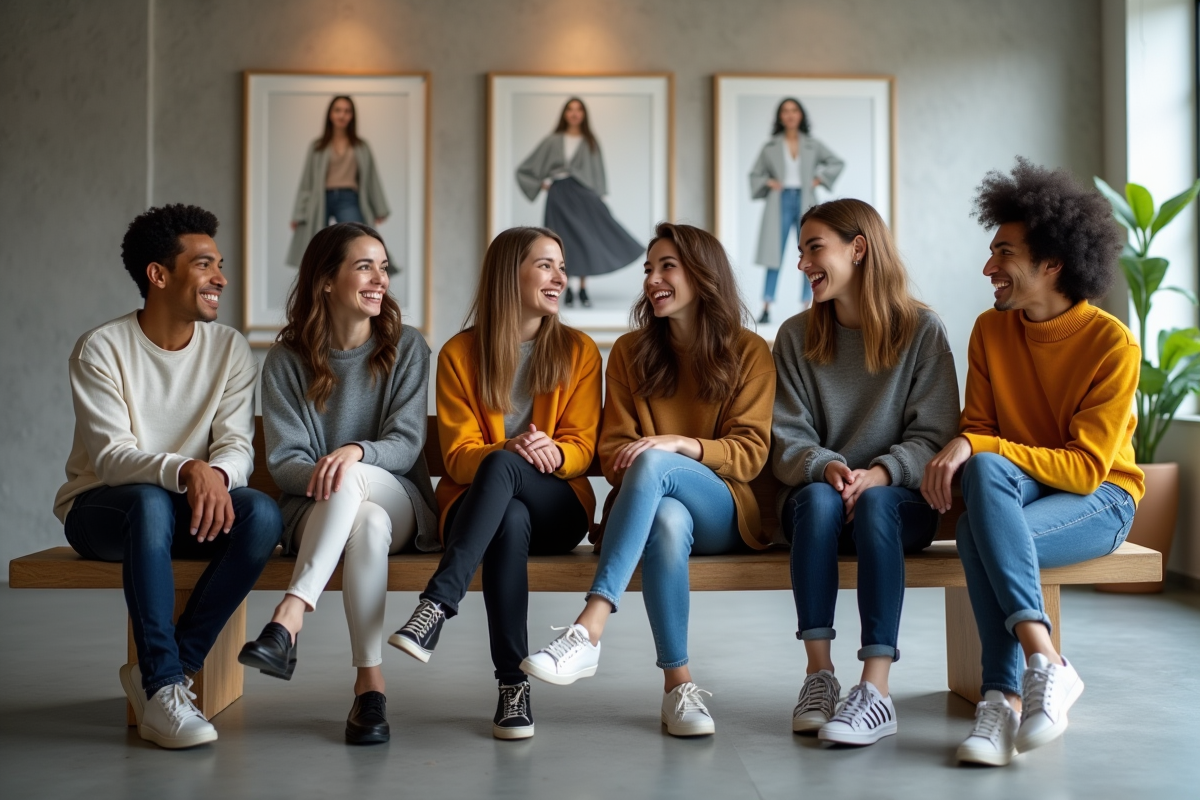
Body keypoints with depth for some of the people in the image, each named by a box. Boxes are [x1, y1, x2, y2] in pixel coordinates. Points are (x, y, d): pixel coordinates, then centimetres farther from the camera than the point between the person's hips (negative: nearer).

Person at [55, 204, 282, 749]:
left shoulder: (229, 348, 1)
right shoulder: (101, 349, -11)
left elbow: (238, 444, -8)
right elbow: (111, 456, -21)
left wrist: (217, 474, -33)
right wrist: (186, 470, -41)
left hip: (192, 506, 4)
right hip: (98, 506, -4)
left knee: (262, 513, -28)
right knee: (152, 502, -38)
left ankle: (166, 668, -19)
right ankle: (162, 685, -33)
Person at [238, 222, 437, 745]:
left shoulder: (405, 347, 4)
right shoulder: (287, 360, 4)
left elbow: (406, 444, -5)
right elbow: (283, 460, -1)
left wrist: (355, 453, -28)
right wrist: (322, 474, -25)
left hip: (399, 502, 0)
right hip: (313, 509, 0)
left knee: (350, 480, -37)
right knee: (367, 524, -38)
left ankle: (289, 617, -46)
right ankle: (370, 680, -42)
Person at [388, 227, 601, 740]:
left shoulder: (578, 352, 9)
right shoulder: (459, 355, 5)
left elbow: (582, 446, 3)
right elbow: (459, 455, -2)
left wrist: (552, 452, -22)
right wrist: (509, 448, -24)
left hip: (557, 506, 0)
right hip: (475, 505, 0)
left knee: (501, 465, -34)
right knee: (510, 519, -38)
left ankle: (436, 606, -43)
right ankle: (512, 683, -34)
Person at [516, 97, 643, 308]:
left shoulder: (590, 143, 11)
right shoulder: (552, 142, 8)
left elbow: (598, 173, 6)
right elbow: (524, 169, 11)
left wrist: (599, 199, -4)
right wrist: (541, 184, 2)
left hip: (582, 193, 0)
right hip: (559, 195, 0)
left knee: (585, 239, -9)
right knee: (565, 243, -2)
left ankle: (583, 289, 0)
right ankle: (568, 289, 10)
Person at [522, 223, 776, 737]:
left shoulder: (748, 352, 6)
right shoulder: (630, 352, 14)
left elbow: (750, 453, -2)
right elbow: (613, 448, 10)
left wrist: (680, 444, -19)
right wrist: (626, 461, -14)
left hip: (724, 513, -1)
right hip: (653, 507, 2)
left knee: (654, 464, -36)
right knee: (667, 520, -39)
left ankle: (589, 630, -46)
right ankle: (678, 685, -33)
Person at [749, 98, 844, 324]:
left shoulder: (813, 146, 8)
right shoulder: (770, 148, 7)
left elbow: (837, 163, 15)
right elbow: (755, 174, 14)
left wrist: (819, 179, 3)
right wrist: (768, 183, -4)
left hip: (805, 202, 1)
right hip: (780, 202, -1)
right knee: (775, 255, -6)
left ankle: (806, 309, 5)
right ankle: (766, 309, -6)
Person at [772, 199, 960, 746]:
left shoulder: (921, 329, 1)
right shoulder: (796, 338, 8)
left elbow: (934, 434, -6)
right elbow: (788, 441, 1)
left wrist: (881, 473, -24)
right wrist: (827, 468, -21)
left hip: (900, 501, -2)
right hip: (816, 500, 2)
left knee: (874, 502, -36)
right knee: (819, 497, -34)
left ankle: (877, 690, -42)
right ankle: (819, 675, -33)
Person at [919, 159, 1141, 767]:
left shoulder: (1113, 344, -14)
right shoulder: (991, 330, 2)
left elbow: (1087, 467, -18)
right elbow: (977, 431, 5)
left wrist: (978, 447, -27)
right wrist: (961, 454, -21)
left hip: (1099, 499, -4)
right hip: (1014, 491, 4)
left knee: (979, 534, -33)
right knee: (985, 470, -34)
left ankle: (1005, 695, -27)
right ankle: (1044, 663, -39)